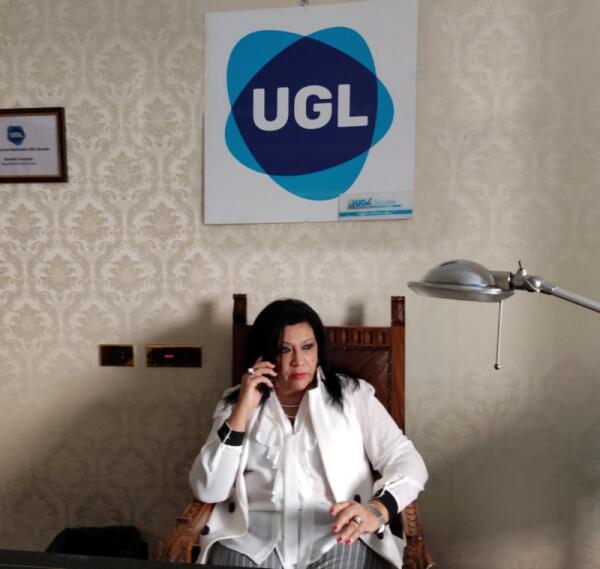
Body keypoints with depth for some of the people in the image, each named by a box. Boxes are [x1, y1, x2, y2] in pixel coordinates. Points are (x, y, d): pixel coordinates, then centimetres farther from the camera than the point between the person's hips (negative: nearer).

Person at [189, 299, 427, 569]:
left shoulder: (352, 395, 7)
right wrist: (243, 409, -8)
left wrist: (377, 510, -21)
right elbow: (207, 491, 0)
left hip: (338, 538, 0)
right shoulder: (236, 403, 10)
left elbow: (407, 461, -1)